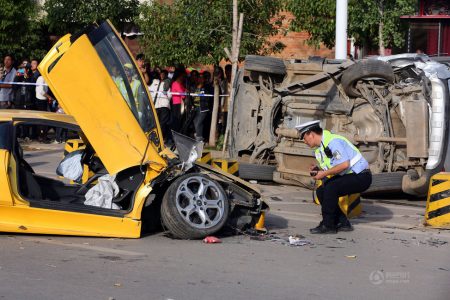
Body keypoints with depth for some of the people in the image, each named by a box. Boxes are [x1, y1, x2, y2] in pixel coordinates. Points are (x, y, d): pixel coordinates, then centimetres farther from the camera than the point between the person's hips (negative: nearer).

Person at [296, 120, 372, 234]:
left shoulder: (333, 141, -19)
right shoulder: (319, 150, 12)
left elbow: (344, 164, -28)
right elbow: (332, 169, 18)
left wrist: (324, 173, -21)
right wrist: (318, 170, -1)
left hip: (361, 177, -10)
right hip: (348, 176, 10)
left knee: (330, 188, -25)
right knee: (321, 192, 2)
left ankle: (328, 225, -14)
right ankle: (342, 223, 7)